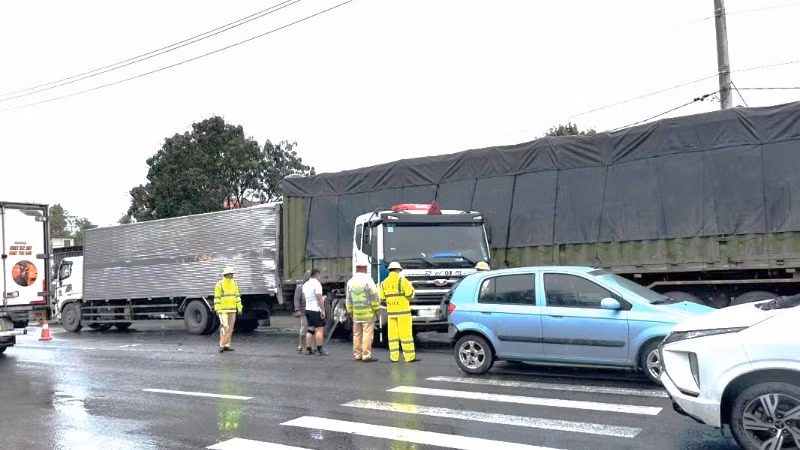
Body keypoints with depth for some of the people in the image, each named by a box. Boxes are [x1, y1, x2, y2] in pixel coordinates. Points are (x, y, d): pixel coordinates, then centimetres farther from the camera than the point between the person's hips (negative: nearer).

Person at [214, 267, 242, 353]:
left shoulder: (234, 284, 7)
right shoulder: (219, 284, -9)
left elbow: (237, 296, 9)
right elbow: (216, 297, -10)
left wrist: (239, 308, 3)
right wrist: (217, 309, -16)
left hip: (232, 310, 6)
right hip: (223, 309, -6)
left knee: (230, 328, 5)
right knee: (224, 327, -14)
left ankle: (226, 346, 11)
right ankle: (221, 345, -6)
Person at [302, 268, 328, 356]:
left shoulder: (305, 284, 12)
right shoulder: (317, 284, -14)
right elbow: (319, 298, -19)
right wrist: (323, 310, -17)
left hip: (307, 309, 9)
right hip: (316, 310, -9)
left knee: (310, 329, 13)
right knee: (319, 329, -6)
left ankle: (308, 349, 13)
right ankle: (320, 350, -8)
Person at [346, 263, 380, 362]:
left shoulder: (350, 282, 9)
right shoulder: (368, 280, -9)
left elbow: (348, 299, 13)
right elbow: (374, 295, -11)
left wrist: (350, 311, 19)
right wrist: (377, 308, -3)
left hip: (356, 313, 6)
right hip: (368, 313, -6)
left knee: (357, 334, 11)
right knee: (367, 334, -4)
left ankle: (357, 354, 16)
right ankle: (366, 356, -5)